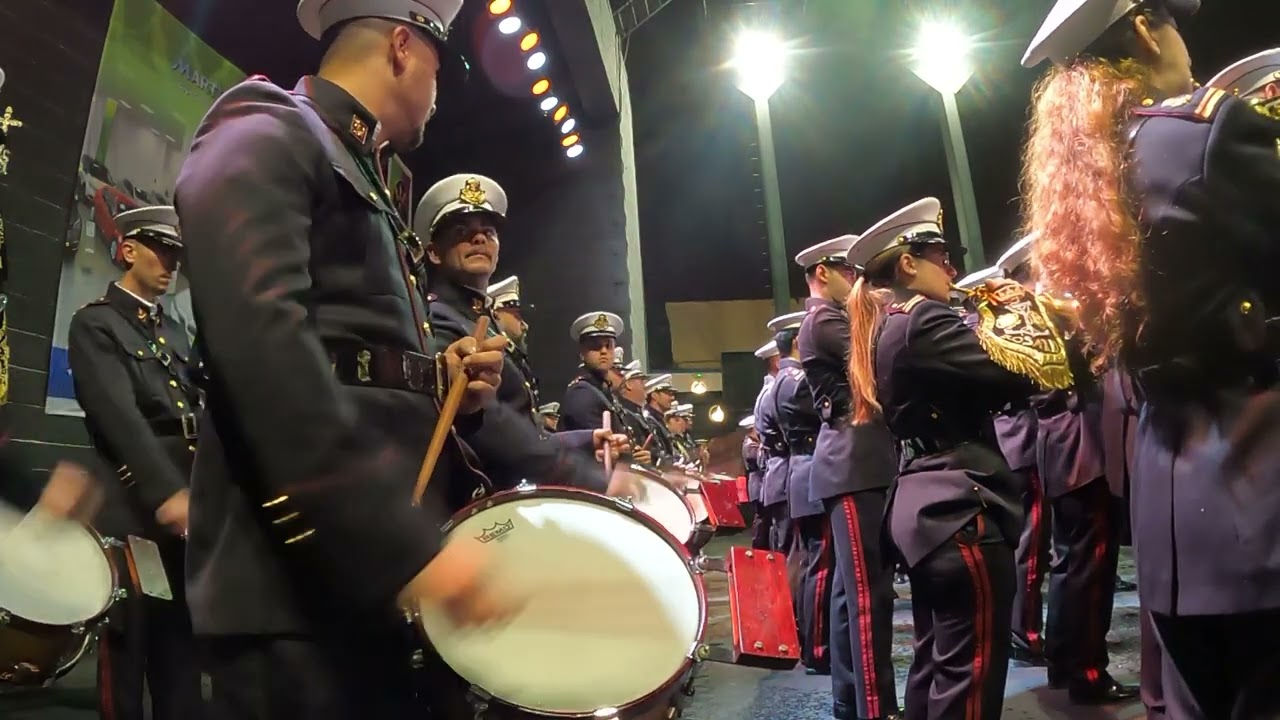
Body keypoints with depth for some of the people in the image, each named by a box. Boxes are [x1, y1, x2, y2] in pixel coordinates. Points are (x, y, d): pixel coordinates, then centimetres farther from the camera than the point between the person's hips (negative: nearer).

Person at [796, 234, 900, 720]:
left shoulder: (827, 320, 24)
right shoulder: (825, 320, -8)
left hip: (854, 463, 11)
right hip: (855, 465, -11)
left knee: (852, 588, 14)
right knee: (868, 590, -10)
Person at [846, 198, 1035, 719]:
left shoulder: (885, 327, 15)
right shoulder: (922, 320, -14)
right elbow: (1017, 377, -18)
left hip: (924, 505, 10)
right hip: (958, 505, -10)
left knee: (935, 660, 18)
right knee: (971, 667, -2)